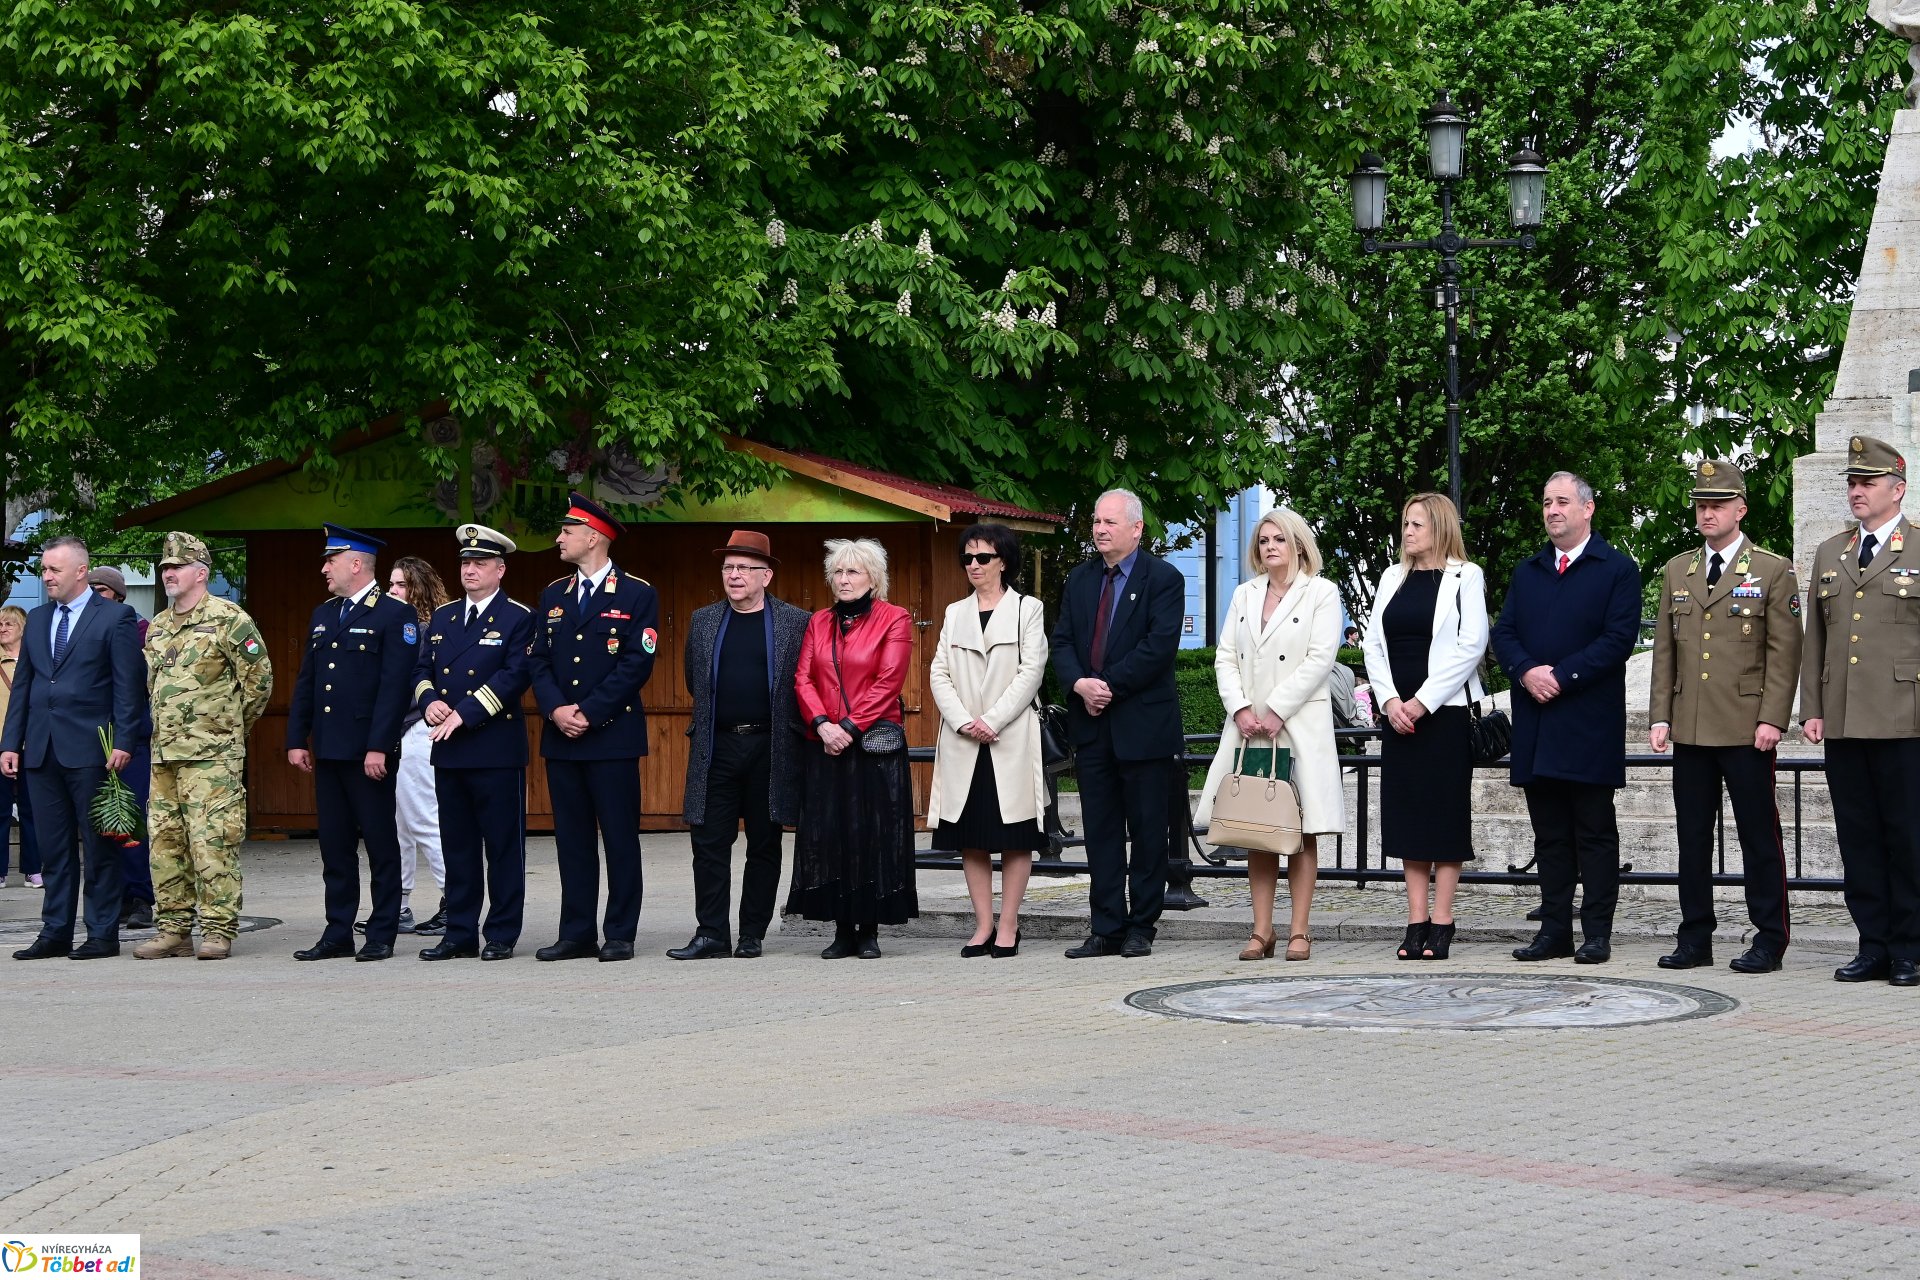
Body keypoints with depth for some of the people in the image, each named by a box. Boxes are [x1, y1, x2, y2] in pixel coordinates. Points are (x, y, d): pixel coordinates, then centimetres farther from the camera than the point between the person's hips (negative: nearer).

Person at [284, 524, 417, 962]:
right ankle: (338, 934, 13)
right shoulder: (322, 615, 16)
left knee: (381, 843, 0)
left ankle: (382, 935, 5)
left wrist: (378, 746, -19)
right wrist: (297, 739, 9)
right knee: (334, 845, 9)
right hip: (327, 749, 7)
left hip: (369, 750, -7)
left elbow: (394, 687, -13)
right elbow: (305, 682, 17)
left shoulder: (394, 616, -6)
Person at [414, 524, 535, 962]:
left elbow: (513, 677, -13)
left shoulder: (518, 618, -3)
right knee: (457, 846, 9)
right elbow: (422, 670, 16)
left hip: (497, 748, -6)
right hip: (448, 750, 6)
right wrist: (429, 701, -6)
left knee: (502, 846, 0)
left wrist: (464, 713, -18)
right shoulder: (442, 616, 16)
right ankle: (460, 934, 14)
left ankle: (501, 935, 5)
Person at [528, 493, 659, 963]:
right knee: (572, 839, 7)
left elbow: (637, 664, -9)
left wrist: (588, 711, -14)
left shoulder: (637, 594, -3)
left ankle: (620, 934, 3)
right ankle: (576, 933, 12)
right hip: (561, 736, 5)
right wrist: (556, 709, -7)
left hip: (613, 734, -5)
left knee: (620, 837, -1)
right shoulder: (553, 595, 14)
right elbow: (538, 661, 11)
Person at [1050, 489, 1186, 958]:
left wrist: (1109, 685, -16)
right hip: (1092, 725, 5)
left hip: (1143, 725, -5)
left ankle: (1140, 928, 8)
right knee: (1100, 830, 7)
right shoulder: (1080, 580, 14)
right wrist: (1080, 684, -11)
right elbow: (1063, 642, 8)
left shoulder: (1163, 579, -4)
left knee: (1147, 829, 1)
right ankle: (1107, 929, 11)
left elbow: (1159, 646, -14)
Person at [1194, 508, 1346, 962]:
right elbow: (1225, 657, 10)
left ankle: (1300, 930, -1)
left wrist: (1277, 712, -13)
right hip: (1249, 727, 4)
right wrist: (1240, 708, -6)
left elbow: (1320, 659, -8)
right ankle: (1261, 930, 5)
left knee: (1301, 830, -2)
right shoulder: (1244, 595, 17)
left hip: (1299, 727, -4)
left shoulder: (1321, 593, 2)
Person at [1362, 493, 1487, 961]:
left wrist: (1423, 702, -13)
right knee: (1406, 813, 3)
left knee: (1445, 813, -2)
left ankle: (1441, 922, 0)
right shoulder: (1393, 578, 14)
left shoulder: (1465, 577, -1)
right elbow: (1375, 644, 10)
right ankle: (1416, 922, 6)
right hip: (1398, 713, 5)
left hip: (1445, 712, -5)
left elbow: (1471, 645, -9)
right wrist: (1390, 701, -5)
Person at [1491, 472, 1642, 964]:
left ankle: (1597, 933, 0)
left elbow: (1619, 638, -10)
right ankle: (1554, 930, 11)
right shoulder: (1527, 572, 18)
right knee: (1549, 833, 8)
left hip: (1590, 724, -5)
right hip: (1536, 722, 5)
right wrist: (1527, 671, -10)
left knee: (1595, 832, -2)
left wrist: (1561, 676, -15)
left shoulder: (1618, 570, 0)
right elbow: (1503, 633, 11)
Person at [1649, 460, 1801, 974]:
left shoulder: (1773, 570, 1)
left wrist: (1772, 719, -11)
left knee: (1759, 835, -1)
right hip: (1690, 731, 4)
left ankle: (1769, 941, 4)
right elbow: (1664, 650, 14)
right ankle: (1695, 939, 13)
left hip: (1746, 732, -4)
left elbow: (1784, 652, -3)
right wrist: (1659, 717, 6)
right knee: (1693, 836, 7)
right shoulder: (1676, 571, 14)